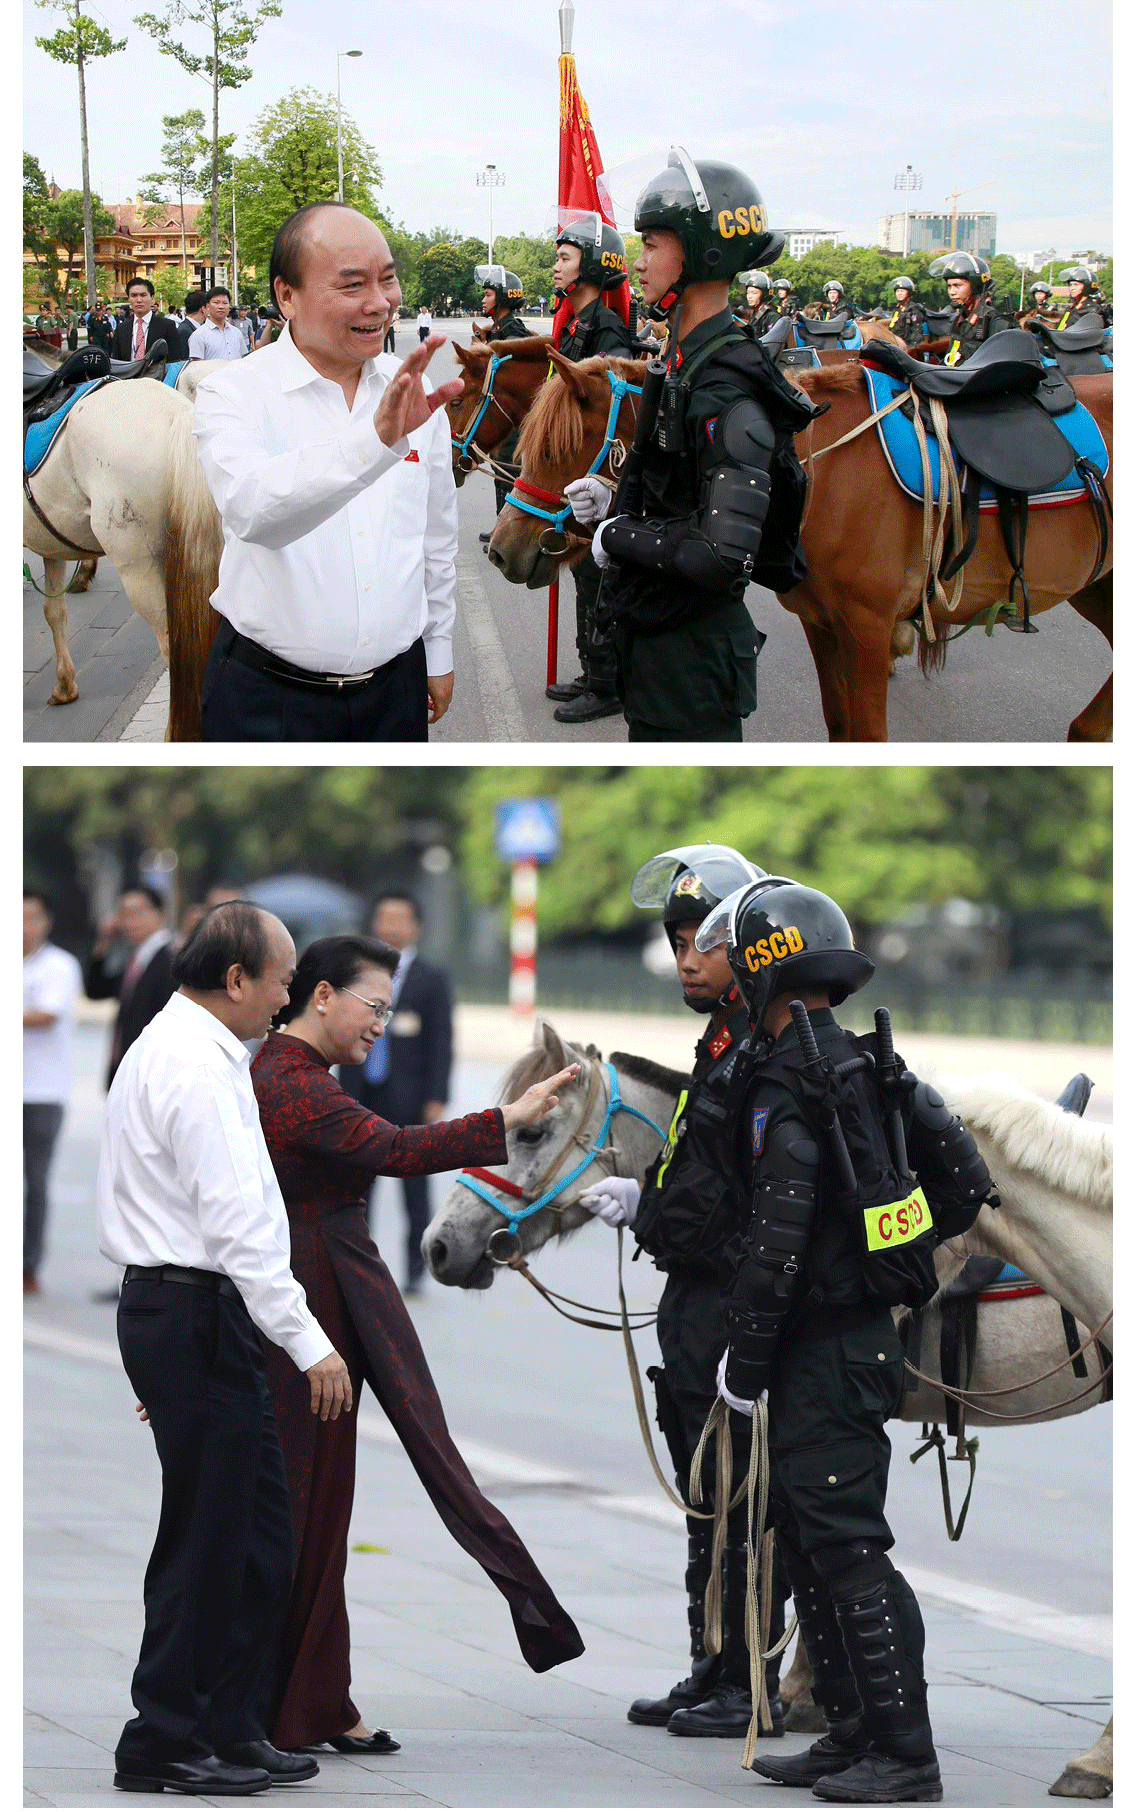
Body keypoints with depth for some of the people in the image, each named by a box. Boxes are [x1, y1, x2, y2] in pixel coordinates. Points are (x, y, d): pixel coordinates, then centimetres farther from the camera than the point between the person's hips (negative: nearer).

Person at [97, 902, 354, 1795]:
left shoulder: (168, 1047, 17)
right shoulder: (199, 1067, -17)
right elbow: (237, 1222, -22)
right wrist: (310, 1344, -21)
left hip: (170, 1309, 10)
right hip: (198, 1315, -10)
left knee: (259, 1530, 12)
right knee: (206, 1536, -4)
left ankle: (232, 1730, 16)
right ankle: (163, 1744, 2)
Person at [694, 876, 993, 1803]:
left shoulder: (788, 1085, -18)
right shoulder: (873, 1066, 10)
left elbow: (778, 1239, -21)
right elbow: (967, 1183, 15)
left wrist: (745, 1359, -13)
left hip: (823, 1346, -10)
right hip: (870, 1331, 10)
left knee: (847, 1544, -8)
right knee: (807, 1534, 15)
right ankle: (853, 1733, 20)